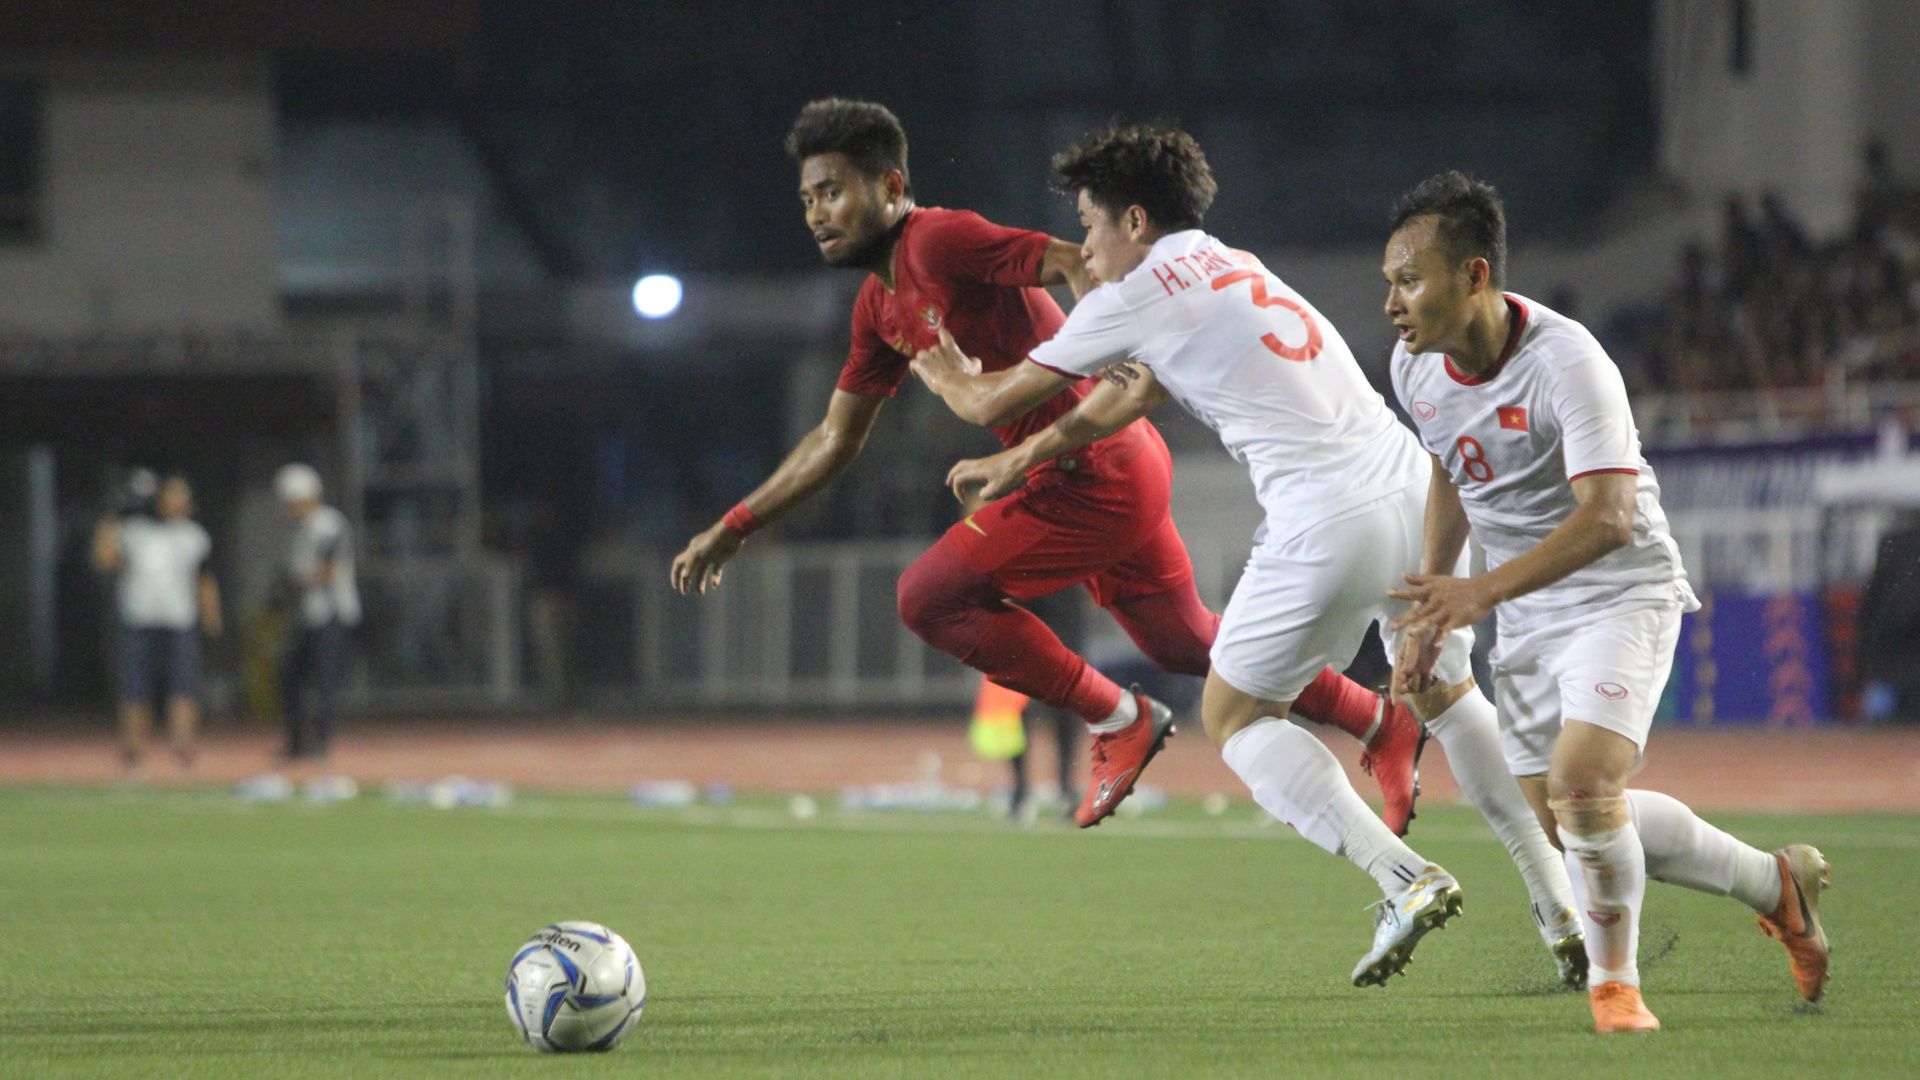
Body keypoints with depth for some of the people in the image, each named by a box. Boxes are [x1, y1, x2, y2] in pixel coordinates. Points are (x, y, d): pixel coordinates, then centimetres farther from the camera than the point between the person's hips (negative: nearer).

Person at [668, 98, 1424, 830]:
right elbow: (836, 439, 21)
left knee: (930, 598, -9)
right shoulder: (880, 306, 13)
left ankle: (1117, 722, 3)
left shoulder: (939, 243, -16)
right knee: (1185, 645, 21)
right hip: (1110, 472, 10)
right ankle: (1383, 724, 33)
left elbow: (1078, 266, -25)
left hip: (1098, 474, -10)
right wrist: (735, 527, 18)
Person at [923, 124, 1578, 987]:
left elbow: (994, 397, 13)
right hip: (1415, 489, 8)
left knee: (1234, 719, 9)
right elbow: (1128, 400, 39)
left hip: (1328, 524, -8)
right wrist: (1018, 461, 45)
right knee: (1446, 695, 27)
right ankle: (1560, 905, 18)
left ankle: (1406, 877, -8)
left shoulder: (1140, 295, 1)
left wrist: (948, 374, 36)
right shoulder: (1227, 269, 25)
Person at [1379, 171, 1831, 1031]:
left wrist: (1484, 591, -46)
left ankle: (1613, 983, -2)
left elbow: (1608, 516, -36)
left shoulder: (1567, 363, -27)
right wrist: (1429, 612, 14)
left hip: (1621, 594, -8)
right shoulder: (1416, 366, -4)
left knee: (1582, 783, -27)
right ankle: (1775, 885, 25)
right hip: (1525, 616, 8)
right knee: (1562, 820, 6)